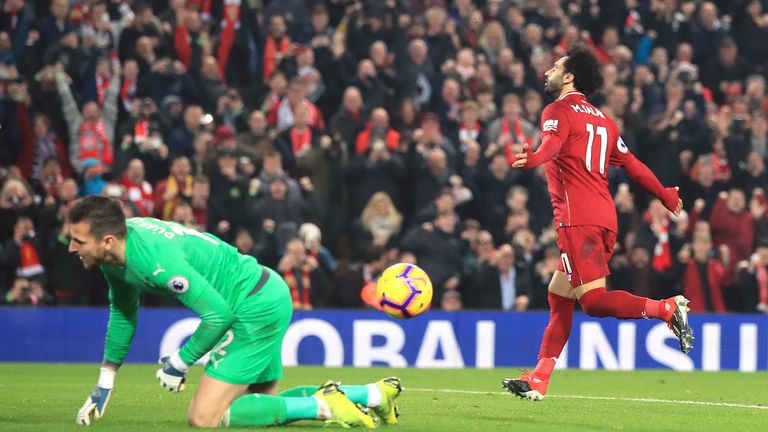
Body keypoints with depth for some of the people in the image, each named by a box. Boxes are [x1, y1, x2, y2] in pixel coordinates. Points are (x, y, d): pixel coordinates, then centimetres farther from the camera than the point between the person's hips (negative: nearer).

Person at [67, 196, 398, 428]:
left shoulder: (155, 260, -30)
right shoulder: (116, 253, 0)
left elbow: (218, 314, -28)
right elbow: (123, 311, 16)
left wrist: (179, 363, -14)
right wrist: (104, 386, 17)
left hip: (258, 307, -10)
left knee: (204, 418, -13)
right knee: (260, 404, 22)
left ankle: (321, 406, -10)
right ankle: (373, 394, 23)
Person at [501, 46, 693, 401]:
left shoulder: (559, 110, -1)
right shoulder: (602, 120, 22)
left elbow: (552, 143, -24)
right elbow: (633, 165, 24)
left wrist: (532, 158, -45)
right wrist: (666, 196, 38)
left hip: (578, 219, -9)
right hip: (605, 217, 9)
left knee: (594, 300, -13)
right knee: (559, 296, 13)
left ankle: (668, 308, -21)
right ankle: (537, 381, 13)